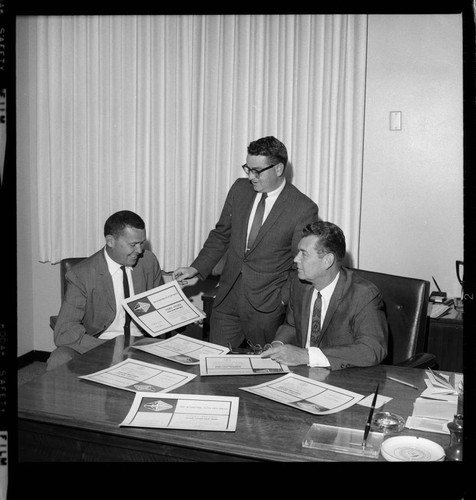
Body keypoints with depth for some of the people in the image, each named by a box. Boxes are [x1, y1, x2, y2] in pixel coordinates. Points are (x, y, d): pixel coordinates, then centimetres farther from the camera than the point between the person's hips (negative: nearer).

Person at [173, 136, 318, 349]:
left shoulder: (304, 208, -12)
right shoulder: (240, 189, 4)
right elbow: (221, 235, 13)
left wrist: (283, 299, -15)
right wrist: (196, 268, 3)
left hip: (267, 307, -4)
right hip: (227, 299, 5)